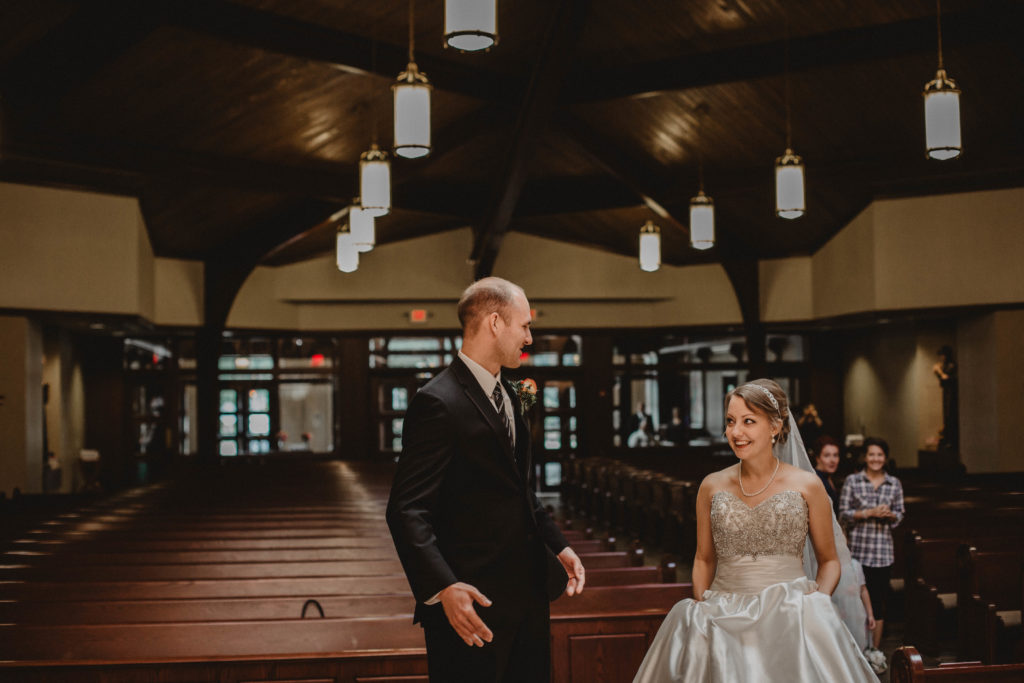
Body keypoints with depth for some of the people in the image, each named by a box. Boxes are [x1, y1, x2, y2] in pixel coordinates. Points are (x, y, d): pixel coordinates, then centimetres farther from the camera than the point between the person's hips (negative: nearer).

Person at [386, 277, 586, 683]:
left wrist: (557, 545, 13)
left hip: (527, 593, 9)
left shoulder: (506, 396, 14)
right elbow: (407, 511, -22)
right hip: (472, 603, -9)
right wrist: (443, 588, -31)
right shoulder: (438, 403, -17)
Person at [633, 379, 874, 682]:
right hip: (724, 617, 2)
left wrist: (817, 600, -7)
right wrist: (701, 604, 1)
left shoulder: (806, 486, 2)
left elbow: (829, 560, 10)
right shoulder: (712, 487, 8)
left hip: (791, 617, -2)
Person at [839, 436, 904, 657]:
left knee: (879, 601, 4)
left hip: (883, 550, 2)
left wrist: (889, 515, -9)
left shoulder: (894, 484, 8)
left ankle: (874, 651, 14)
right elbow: (843, 512, -1)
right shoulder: (852, 481, 1)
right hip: (858, 549, -2)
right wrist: (869, 513, -13)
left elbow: (899, 514, 13)